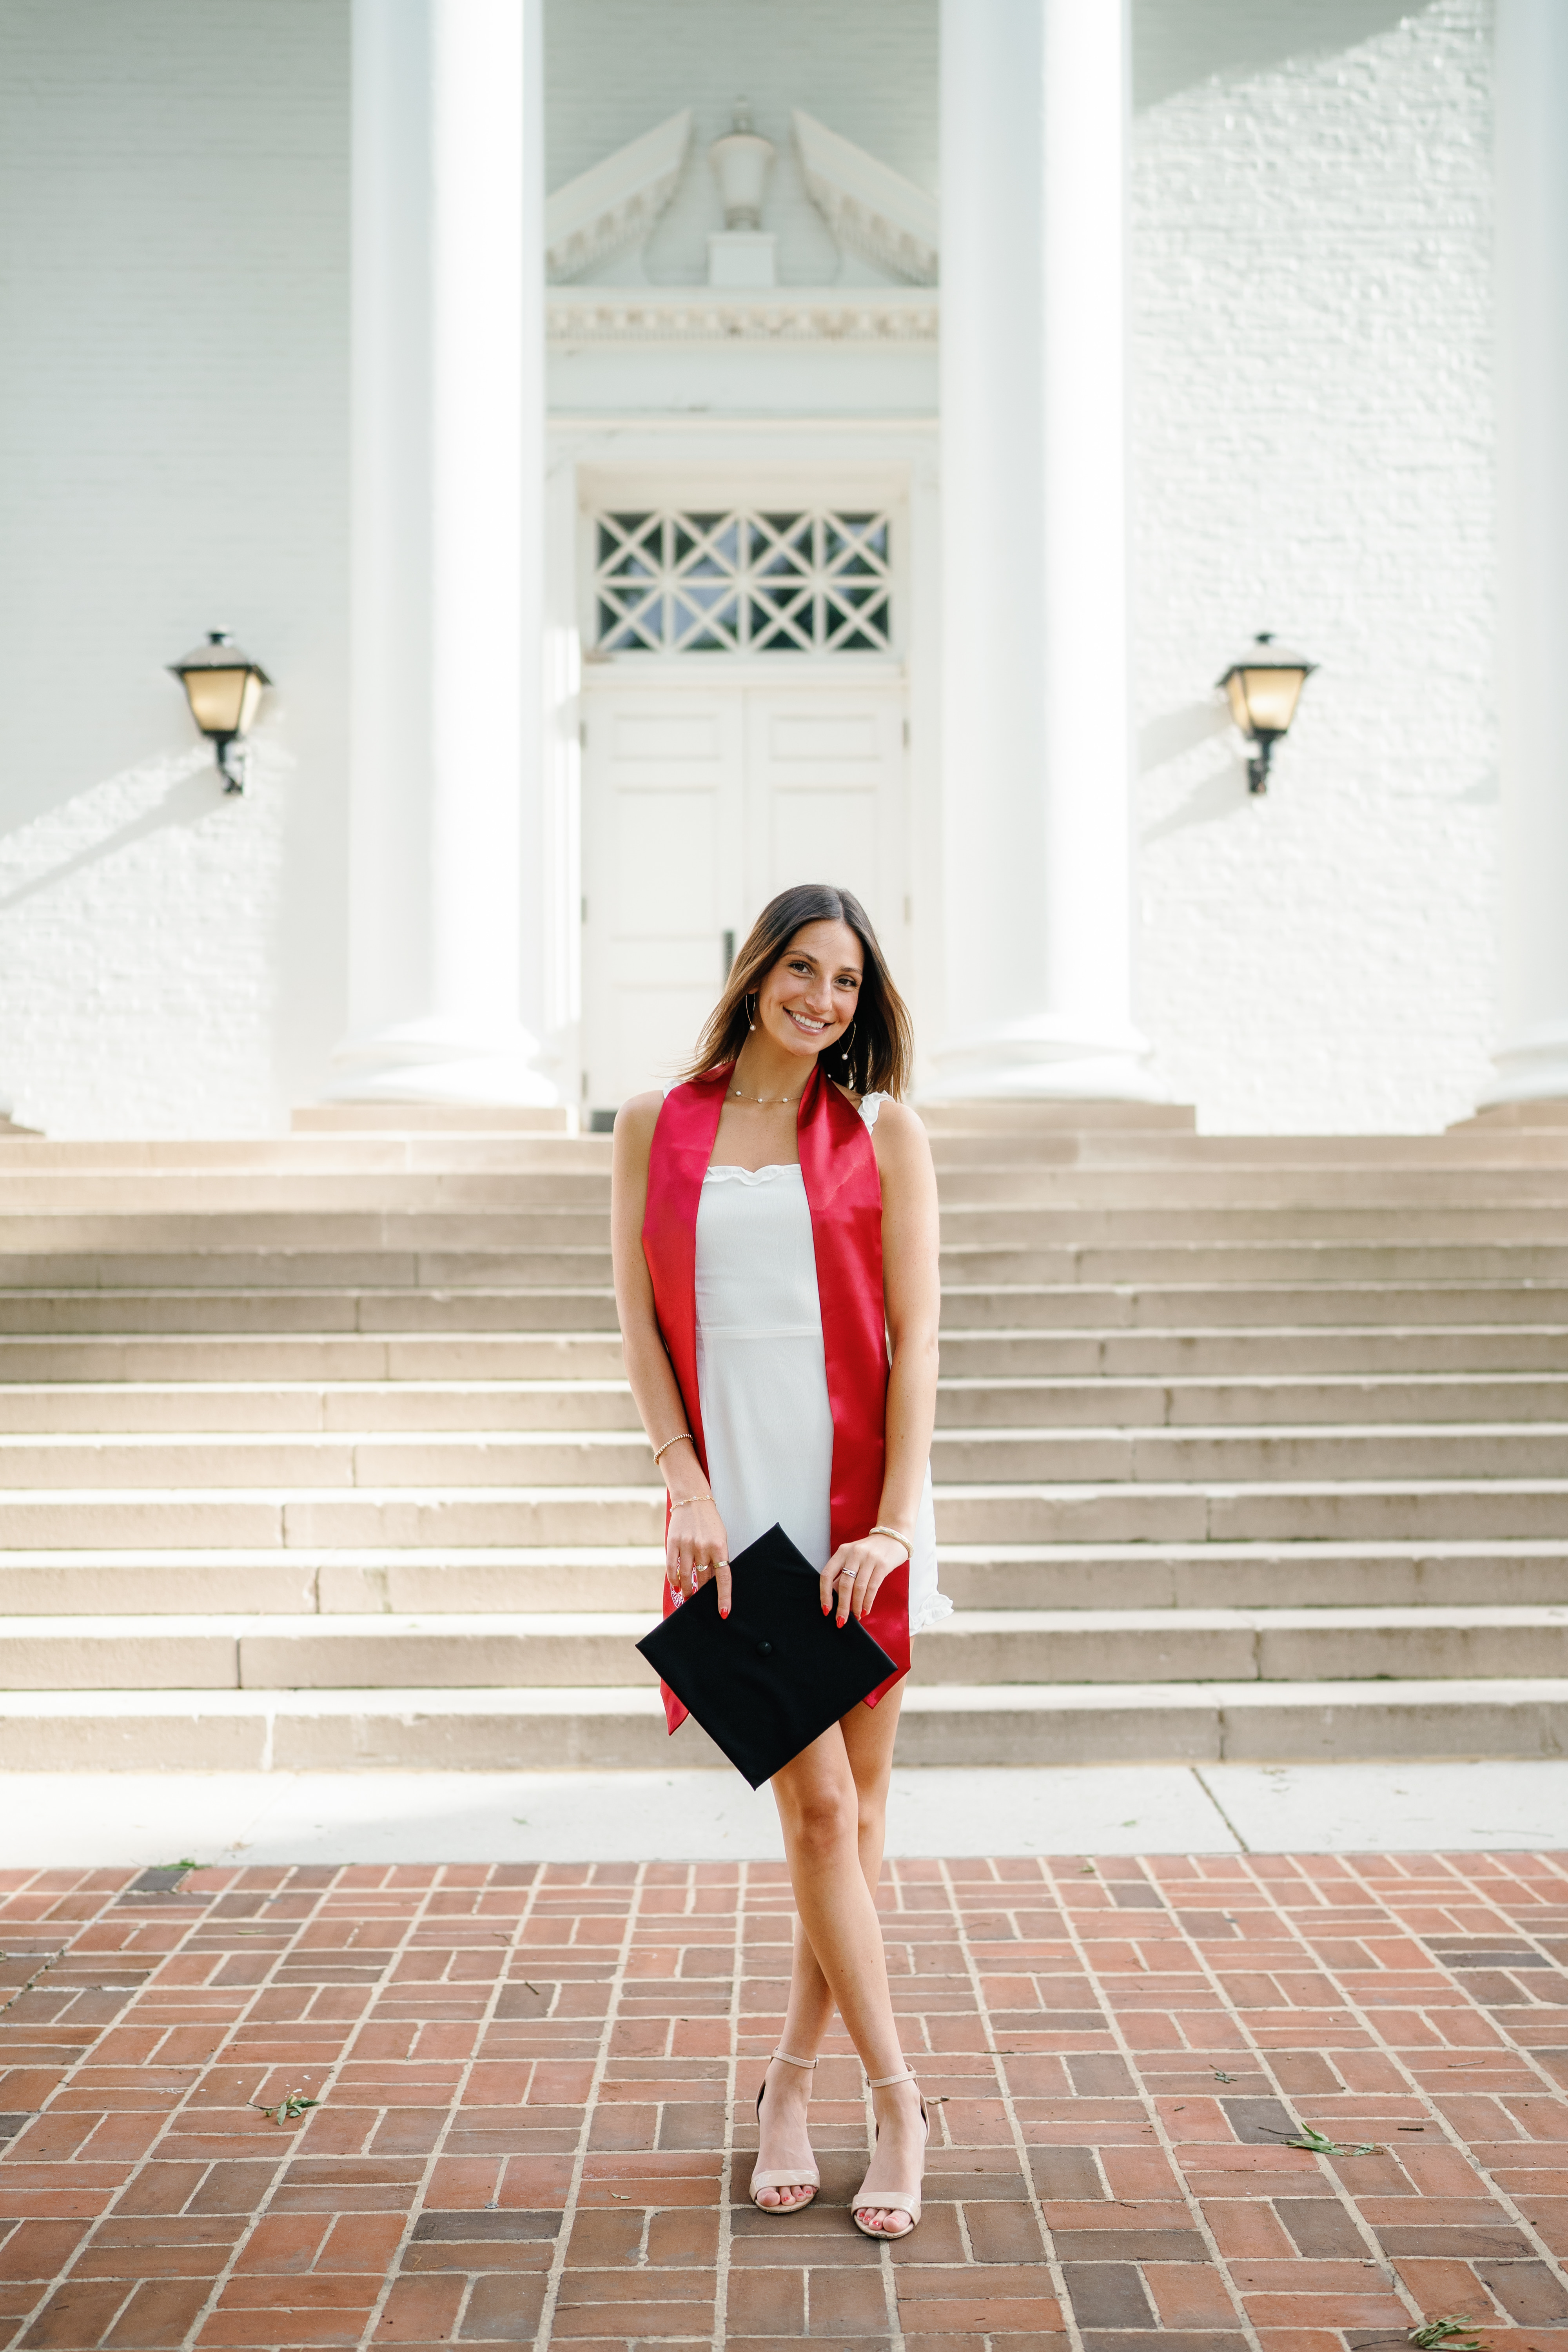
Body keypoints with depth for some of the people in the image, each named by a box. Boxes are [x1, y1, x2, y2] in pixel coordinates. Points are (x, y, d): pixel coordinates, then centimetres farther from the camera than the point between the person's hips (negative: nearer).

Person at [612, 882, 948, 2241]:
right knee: (816, 1804, -4)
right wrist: (686, 1486, -5)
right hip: (733, 1502, 0)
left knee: (855, 1805, 5)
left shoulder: (882, 1132, 4)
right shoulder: (657, 1129, 7)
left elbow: (916, 1337, -1)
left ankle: (791, 2079, 22)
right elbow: (640, 1323, 7)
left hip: (860, 1496, 1)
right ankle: (899, 2100, 8)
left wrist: (894, 1522, -9)